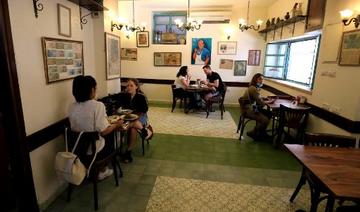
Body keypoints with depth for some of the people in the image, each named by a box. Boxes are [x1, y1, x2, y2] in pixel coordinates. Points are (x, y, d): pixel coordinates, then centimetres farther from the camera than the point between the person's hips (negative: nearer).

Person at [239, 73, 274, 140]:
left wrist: (267, 99, -4)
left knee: (269, 113, 10)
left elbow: (258, 99, 12)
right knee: (265, 120, -17)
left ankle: (261, 132, 20)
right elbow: (260, 102, -19)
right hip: (248, 110, -10)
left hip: (252, 108, 11)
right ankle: (253, 133, 4)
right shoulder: (253, 89, -20)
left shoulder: (255, 87, 12)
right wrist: (270, 101, -4)